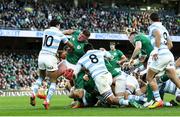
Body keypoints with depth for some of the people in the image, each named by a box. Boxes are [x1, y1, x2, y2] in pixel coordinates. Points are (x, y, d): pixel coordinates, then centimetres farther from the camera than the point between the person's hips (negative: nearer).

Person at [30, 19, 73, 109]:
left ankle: (33, 93, 6)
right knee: (53, 81, 9)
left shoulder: (45, 31, 12)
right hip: (50, 57, -4)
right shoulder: (60, 34, 3)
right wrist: (71, 49, 37)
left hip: (41, 55, 4)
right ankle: (47, 101, -4)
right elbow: (70, 46, 14)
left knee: (41, 77, 27)